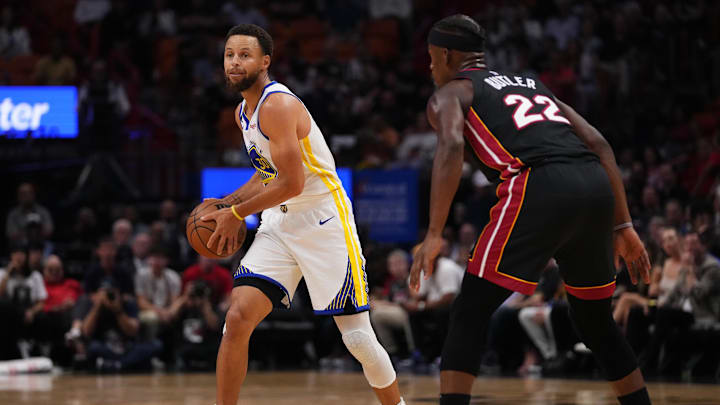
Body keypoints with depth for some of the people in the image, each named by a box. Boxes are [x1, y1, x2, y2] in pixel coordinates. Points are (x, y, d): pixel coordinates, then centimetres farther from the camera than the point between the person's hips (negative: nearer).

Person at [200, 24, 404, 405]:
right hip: (279, 224, 8)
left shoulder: (278, 105, -18)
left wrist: (236, 213, -11)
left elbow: (292, 183, -21)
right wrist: (227, 203, 10)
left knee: (358, 337, -4)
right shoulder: (243, 111, 11)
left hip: (324, 222, -8)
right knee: (237, 319, -10)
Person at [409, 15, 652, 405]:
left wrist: (434, 234, -13)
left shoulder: (449, 93, 16)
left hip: (541, 187, -6)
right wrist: (622, 225, 23)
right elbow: (598, 144, 24)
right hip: (596, 186, 6)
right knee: (595, 322, 24)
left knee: (469, 315, 2)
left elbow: (451, 145, -8)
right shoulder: (530, 83, 34)